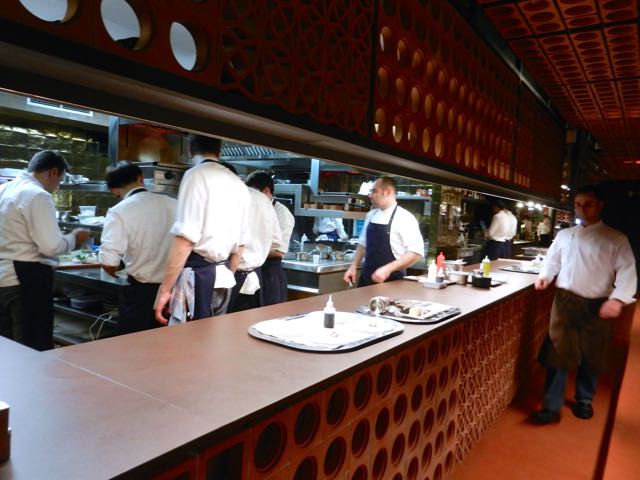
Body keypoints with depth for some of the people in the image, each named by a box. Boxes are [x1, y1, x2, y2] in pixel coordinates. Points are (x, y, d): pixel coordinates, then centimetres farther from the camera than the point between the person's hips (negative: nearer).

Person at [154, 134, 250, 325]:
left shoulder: (196, 176, -10)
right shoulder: (239, 185, 12)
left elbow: (185, 240, -18)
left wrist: (164, 289, -13)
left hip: (197, 277, -7)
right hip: (223, 279, 8)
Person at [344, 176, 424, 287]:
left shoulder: (405, 218, -13)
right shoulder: (371, 215, 7)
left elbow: (416, 252, -17)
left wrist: (388, 269, -23)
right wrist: (353, 266, 6)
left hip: (391, 281, -6)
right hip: (367, 277, 6)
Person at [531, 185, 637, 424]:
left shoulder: (615, 239, -1)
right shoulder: (564, 235, 9)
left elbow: (627, 272, -8)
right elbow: (553, 260, 17)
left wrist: (618, 299, -23)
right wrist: (545, 276, -3)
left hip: (597, 306, -1)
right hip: (565, 302, 2)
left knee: (591, 358, 14)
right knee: (558, 353, 1)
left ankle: (584, 400, 36)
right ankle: (551, 406, 10)